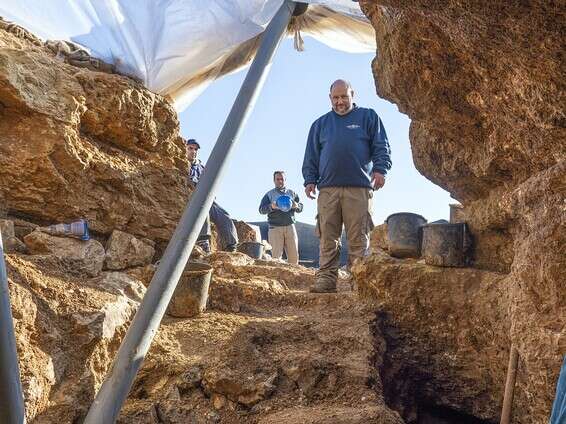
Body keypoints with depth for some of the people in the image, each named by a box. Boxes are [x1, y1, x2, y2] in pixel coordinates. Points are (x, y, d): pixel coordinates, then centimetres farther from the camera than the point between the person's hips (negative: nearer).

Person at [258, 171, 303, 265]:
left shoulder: (292, 193, 19)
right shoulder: (269, 194, 12)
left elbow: (301, 207, 15)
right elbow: (261, 209, 2)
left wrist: (296, 206, -10)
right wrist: (271, 206, -18)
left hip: (290, 226, 2)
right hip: (275, 228, -2)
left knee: (294, 255, -1)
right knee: (276, 256, -7)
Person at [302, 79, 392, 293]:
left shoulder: (368, 117, 15)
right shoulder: (320, 124, 22)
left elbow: (382, 147, 9)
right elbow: (311, 156, 21)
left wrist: (380, 169, -7)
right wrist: (310, 180, 8)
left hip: (359, 188, -2)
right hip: (328, 189, 2)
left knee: (358, 239, -5)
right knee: (327, 239, -3)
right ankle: (326, 280, -2)